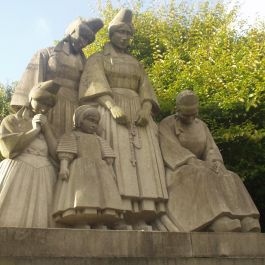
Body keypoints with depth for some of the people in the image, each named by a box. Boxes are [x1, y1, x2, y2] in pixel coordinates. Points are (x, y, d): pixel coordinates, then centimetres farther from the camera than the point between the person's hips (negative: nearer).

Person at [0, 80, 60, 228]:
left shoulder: (50, 127, 22)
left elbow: (58, 154, 7)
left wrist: (46, 127, 3)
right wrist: (34, 130, -1)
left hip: (43, 180, 3)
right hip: (16, 176, -2)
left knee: (38, 221, -8)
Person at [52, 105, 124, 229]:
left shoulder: (99, 140, 29)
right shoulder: (72, 136, 14)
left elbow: (107, 158, 20)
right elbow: (65, 154, -1)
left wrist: (111, 171, 7)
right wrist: (63, 167, -17)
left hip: (99, 173, 5)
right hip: (80, 172, -5)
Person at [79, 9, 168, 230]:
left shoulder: (136, 65, 29)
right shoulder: (98, 59, 16)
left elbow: (146, 90, 14)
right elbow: (97, 84, -3)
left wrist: (146, 110, -9)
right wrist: (113, 107, -22)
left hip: (138, 115, 4)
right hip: (109, 112, -4)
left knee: (142, 160, -14)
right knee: (116, 158, -22)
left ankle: (141, 221, -22)